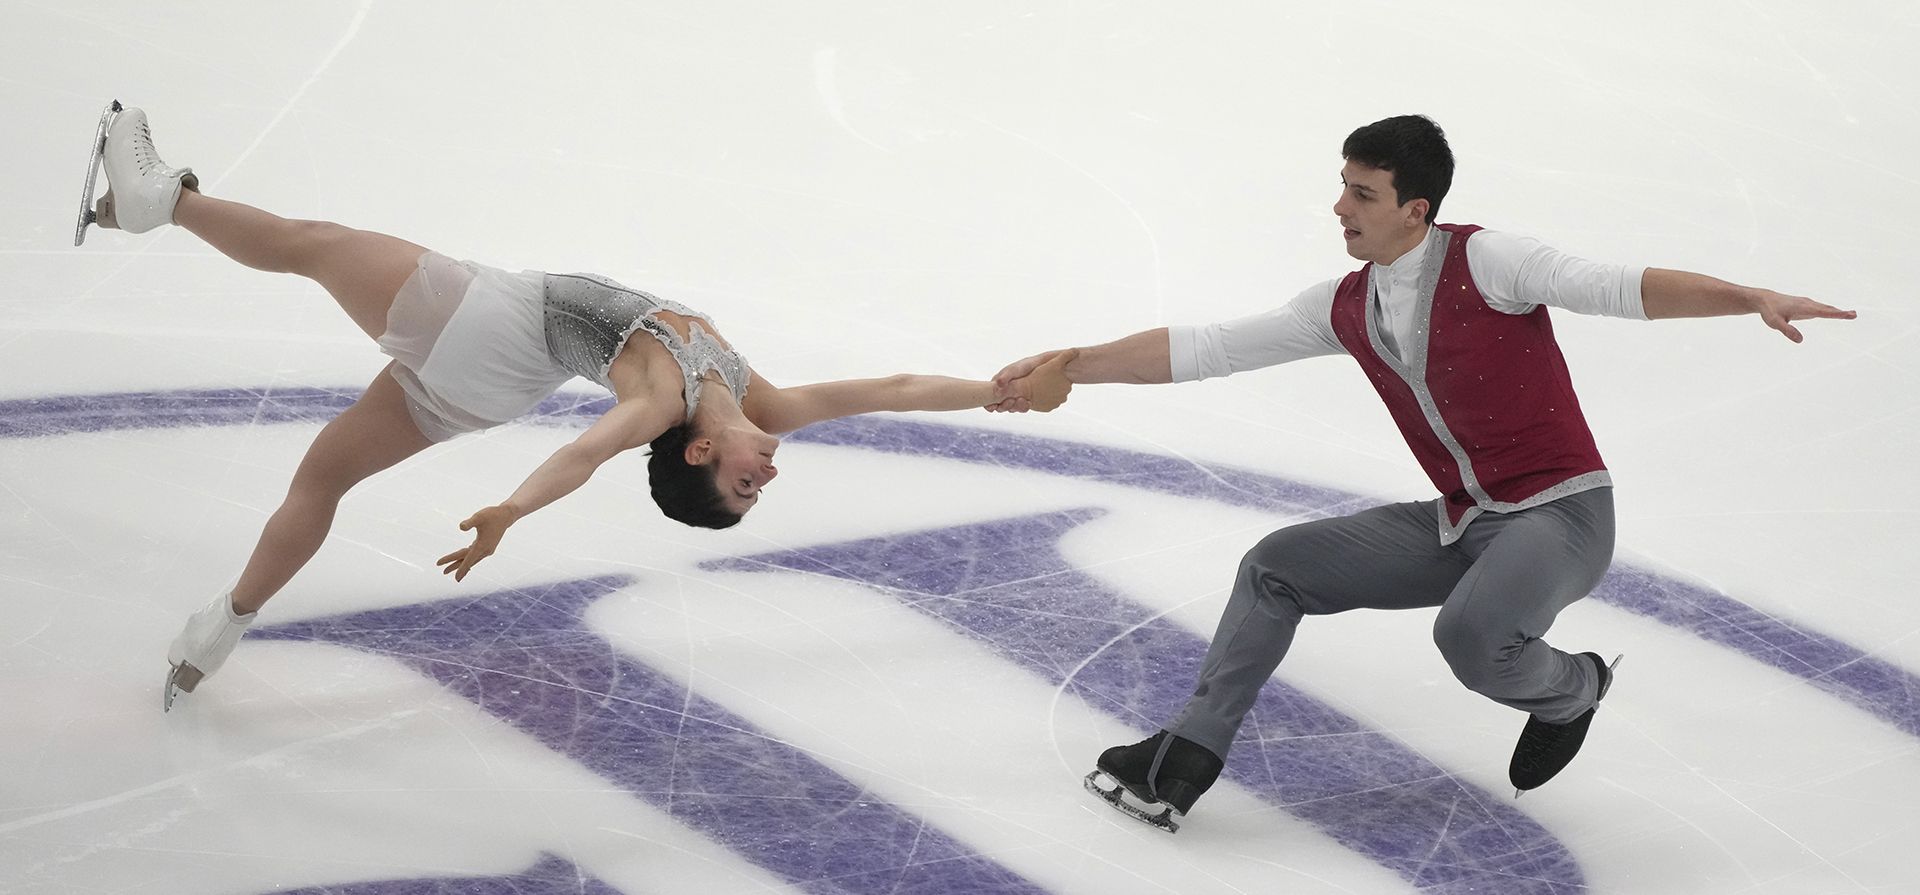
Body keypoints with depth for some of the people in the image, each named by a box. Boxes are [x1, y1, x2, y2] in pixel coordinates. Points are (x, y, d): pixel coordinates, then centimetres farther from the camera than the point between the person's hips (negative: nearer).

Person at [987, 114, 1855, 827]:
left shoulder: (1483, 261, -14)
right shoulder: (1345, 307, 5)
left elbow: (1616, 288, -24)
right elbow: (1204, 349, 7)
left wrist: (1755, 299, -38)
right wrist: (1064, 367, 3)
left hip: (1561, 513, -7)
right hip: (1459, 523, 7)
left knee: (1471, 637, -34)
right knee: (1277, 566, 1)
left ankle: (1570, 689, 1)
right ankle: (1185, 761, 6)